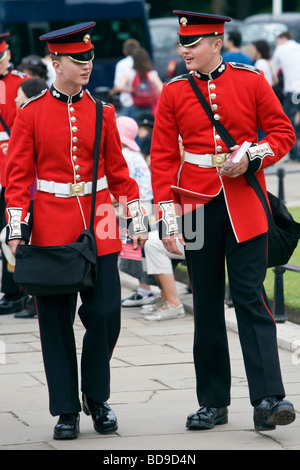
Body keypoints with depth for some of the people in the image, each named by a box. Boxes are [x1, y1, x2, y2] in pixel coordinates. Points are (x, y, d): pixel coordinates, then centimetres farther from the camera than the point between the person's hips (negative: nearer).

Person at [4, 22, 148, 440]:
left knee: (106, 313, -4)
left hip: (98, 225, 2)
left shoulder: (102, 113, 6)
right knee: (56, 321, 2)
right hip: (51, 226, -2)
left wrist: (137, 219, 7)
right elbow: (18, 176, -1)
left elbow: (118, 170, 11)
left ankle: (97, 398, 16)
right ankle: (66, 411, 10)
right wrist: (16, 229, -8)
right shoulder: (31, 113, -1)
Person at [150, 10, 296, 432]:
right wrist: (167, 216, -3)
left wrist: (252, 159, -13)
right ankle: (213, 403, 13)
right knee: (206, 305, 6)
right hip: (197, 205, 2)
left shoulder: (251, 81, 2)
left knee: (250, 298, -8)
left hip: (244, 204, -2)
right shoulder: (173, 93, 4)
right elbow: (163, 157, 4)